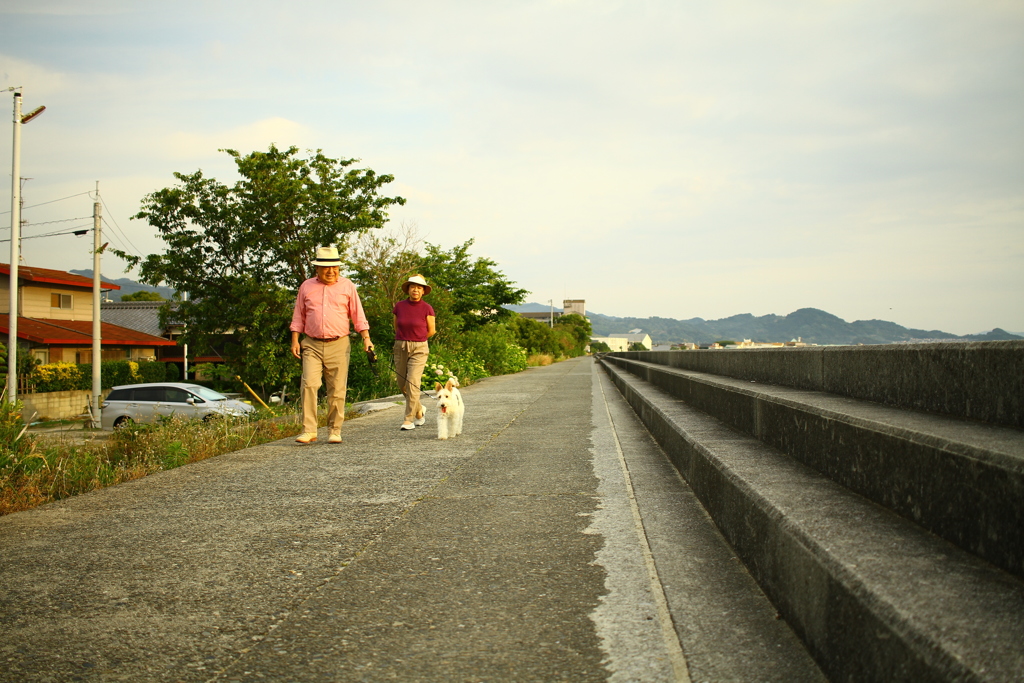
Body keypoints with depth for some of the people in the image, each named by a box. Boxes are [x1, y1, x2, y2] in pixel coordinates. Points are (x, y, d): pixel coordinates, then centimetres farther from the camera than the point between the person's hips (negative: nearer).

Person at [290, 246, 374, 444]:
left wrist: (366, 338, -1)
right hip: (312, 345, 1)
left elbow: (358, 315, 8)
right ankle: (309, 430, -10)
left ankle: (335, 431, 10)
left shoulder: (347, 286, 7)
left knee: (337, 390, 0)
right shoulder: (307, 287, 10)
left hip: (338, 345, 0)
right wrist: (295, 340, 5)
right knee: (309, 385, -13)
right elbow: (298, 316, 15)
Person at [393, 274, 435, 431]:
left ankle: (409, 419, -8)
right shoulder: (399, 306, 0)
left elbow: (431, 330, 5)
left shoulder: (427, 308, -7)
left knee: (412, 383, -14)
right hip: (400, 347, 3)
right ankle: (419, 410, 31)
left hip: (419, 349, -3)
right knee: (402, 384, 8)